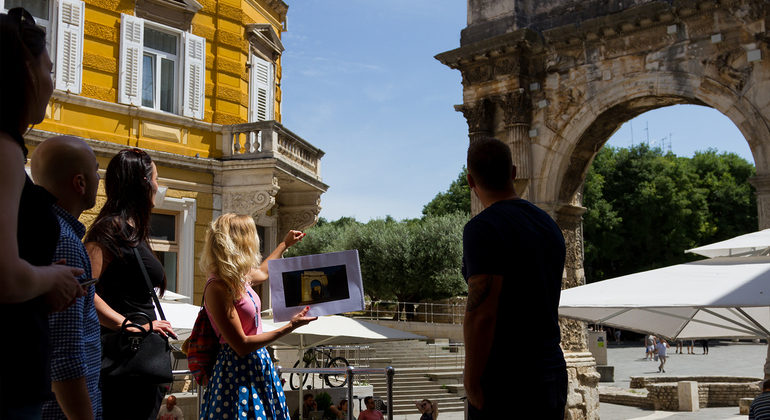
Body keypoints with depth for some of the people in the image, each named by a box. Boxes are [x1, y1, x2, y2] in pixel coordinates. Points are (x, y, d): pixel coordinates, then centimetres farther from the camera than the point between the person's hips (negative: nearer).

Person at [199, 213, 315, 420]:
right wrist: (290, 326, -19)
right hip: (238, 371, -9)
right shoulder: (217, 288, -21)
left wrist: (285, 244, 42)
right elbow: (242, 345, -21)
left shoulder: (239, 277, 6)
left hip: (258, 367, 9)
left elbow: (261, 273, 33)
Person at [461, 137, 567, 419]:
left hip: (507, 381, -8)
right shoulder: (549, 224, 12)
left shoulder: (482, 229, -14)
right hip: (553, 373, 8)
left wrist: (472, 384, -14)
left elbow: (481, 314, -21)